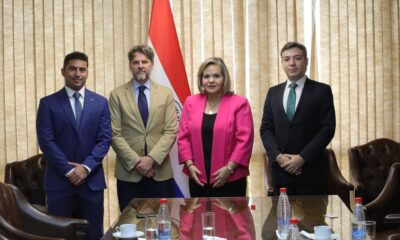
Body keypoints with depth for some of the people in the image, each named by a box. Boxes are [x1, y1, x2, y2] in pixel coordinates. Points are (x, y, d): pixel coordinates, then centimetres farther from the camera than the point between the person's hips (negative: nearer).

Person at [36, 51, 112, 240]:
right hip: (59, 180, -1)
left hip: (92, 179, 2)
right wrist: (68, 170, -11)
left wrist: (86, 167, -11)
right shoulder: (48, 103, 2)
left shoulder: (100, 102, 7)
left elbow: (105, 139, 1)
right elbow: (46, 141, -5)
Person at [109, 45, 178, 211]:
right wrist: (136, 161, -12)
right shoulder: (117, 95, 3)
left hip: (160, 171, 1)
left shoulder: (166, 94, 7)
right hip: (128, 172, -1)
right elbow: (115, 134, -2)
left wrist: (152, 158, -12)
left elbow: (171, 131, 0)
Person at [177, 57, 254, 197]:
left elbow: (244, 139, -8)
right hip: (198, 179, 3)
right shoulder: (191, 102, 7)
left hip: (231, 179, -3)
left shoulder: (239, 103, -4)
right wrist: (189, 164, -5)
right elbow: (183, 136, 6)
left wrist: (229, 168, -14)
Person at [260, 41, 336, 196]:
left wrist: (302, 157, -13)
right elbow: (266, 128, 9)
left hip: (310, 169, -3)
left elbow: (328, 128, -6)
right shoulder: (273, 92, 13)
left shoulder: (322, 91, 1)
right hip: (281, 169, 3)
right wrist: (277, 156, -8)